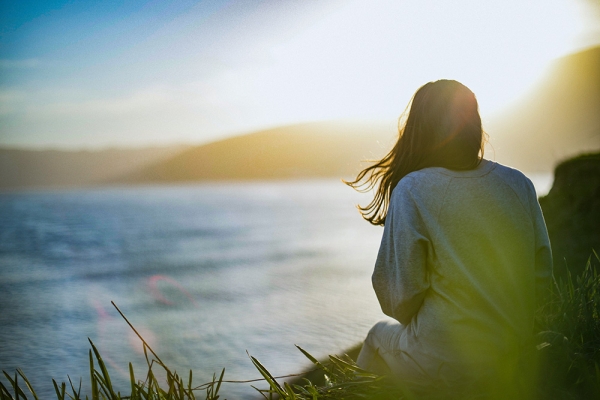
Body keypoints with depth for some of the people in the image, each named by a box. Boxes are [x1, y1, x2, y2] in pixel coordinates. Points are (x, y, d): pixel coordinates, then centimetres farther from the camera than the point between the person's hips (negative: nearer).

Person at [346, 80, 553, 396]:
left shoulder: (412, 190, -14)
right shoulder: (519, 184, -1)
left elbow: (398, 290, -12)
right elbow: (542, 277, 3)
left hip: (449, 363, -4)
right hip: (512, 361, 5)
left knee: (380, 337, 27)